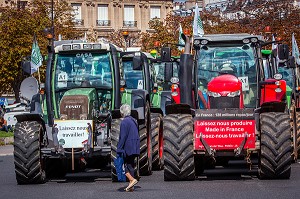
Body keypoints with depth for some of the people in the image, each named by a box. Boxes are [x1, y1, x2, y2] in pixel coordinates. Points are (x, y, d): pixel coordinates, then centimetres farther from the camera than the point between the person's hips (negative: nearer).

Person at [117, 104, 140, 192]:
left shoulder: (124, 122, -13)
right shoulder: (134, 121, 13)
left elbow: (123, 137, -16)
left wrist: (119, 149, -13)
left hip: (127, 148, -8)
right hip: (134, 148, 8)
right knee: (130, 165, 11)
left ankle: (132, 179, -16)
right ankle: (131, 186, 10)